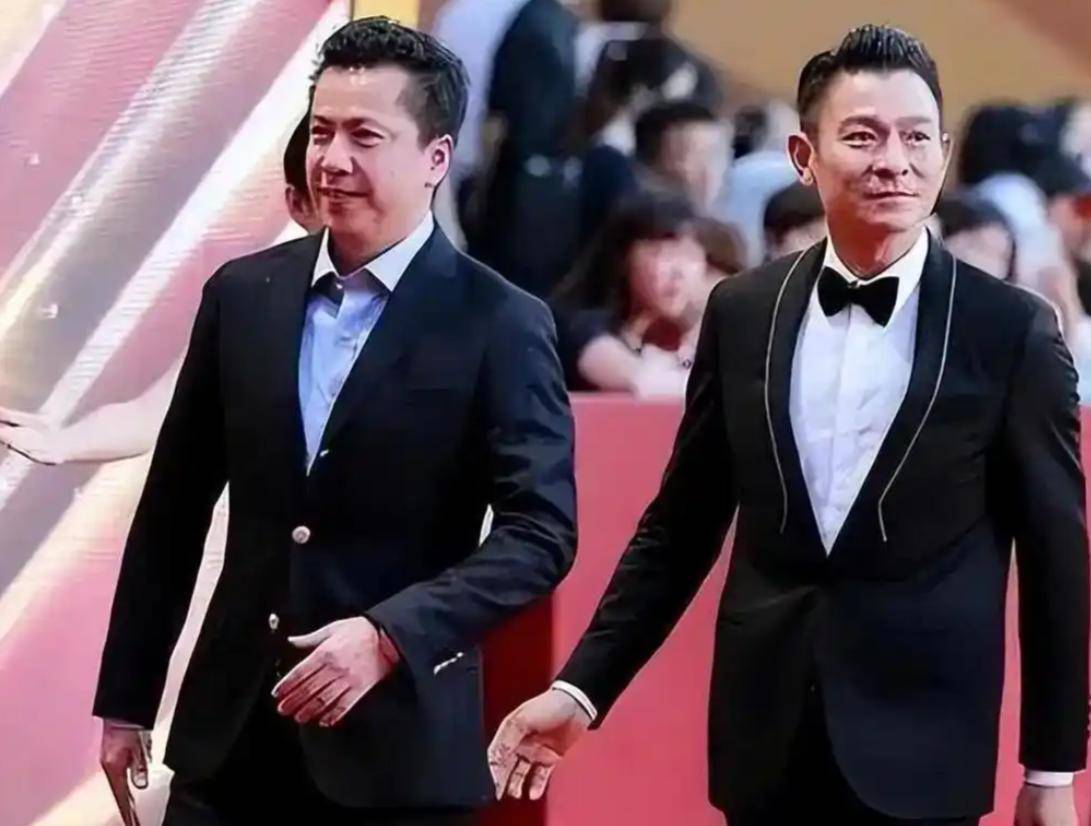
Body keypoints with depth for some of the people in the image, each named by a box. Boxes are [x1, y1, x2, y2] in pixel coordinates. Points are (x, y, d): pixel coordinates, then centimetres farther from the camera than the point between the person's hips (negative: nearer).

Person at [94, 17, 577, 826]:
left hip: (397, 744, -4)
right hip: (232, 732, 4)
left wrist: (389, 635, -23)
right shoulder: (242, 294, 7)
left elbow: (541, 531, -11)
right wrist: (125, 699, 11)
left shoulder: (500, 325, -5)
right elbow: (173, 512, 12)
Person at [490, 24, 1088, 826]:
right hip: (767, 743, 3)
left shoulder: (1012, 331, -4)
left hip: (919, 753, -3)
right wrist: (581, 688, 2)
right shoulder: (743, 312, 4)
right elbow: (678, 529, 9)